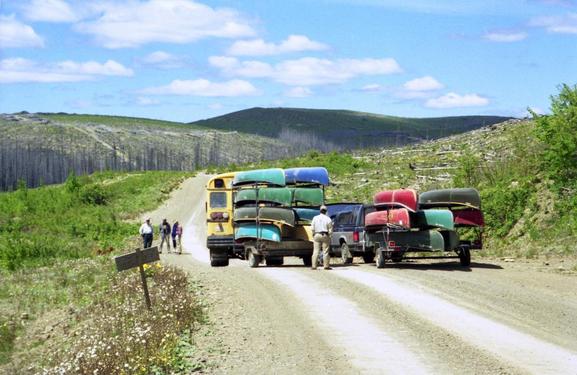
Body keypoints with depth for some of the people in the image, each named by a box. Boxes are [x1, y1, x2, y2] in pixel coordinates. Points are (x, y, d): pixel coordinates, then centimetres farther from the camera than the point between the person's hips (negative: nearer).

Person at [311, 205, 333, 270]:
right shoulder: (328, 219, -3)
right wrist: (329, 235, 11)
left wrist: (313, 234, 13)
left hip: (317, 235, 2)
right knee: (325, 252, 2)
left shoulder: (315, 218, 1)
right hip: (325, 235, -2)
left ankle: (314, 266, 1)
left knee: (316, 251, 3)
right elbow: (330, 229, -2)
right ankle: (326, 265, 2)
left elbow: (312, 228, 1)